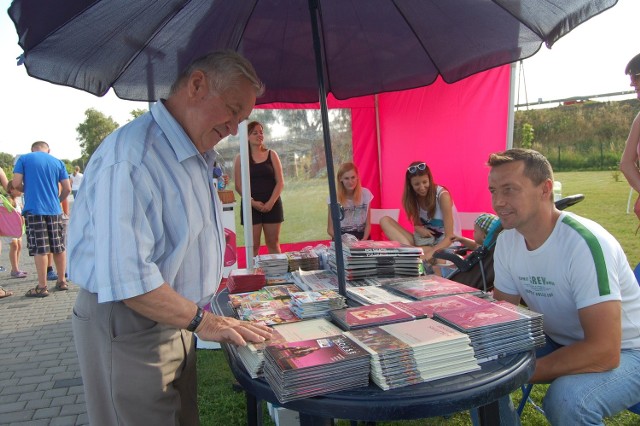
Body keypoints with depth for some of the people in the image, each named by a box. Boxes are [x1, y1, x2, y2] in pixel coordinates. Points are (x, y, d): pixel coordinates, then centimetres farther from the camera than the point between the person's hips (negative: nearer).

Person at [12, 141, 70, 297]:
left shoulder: (23, 159, 4)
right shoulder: (58, 162, 10)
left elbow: (16, 184, -5)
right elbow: (67, 189, 5)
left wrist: (28, 190, 15)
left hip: (34, 209, -3)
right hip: (54, 210, 3)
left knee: (40, 249, -3)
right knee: (58, 247, 11)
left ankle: (42, 287, 0)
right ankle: (62, 281, 19)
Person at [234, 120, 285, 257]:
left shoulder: (272, 155, 6)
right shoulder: (241, 158, 3)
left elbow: (280, 182, 2)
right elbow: (239, 186, -1)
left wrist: (271, 202, -11)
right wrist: (253, 202, -14)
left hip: (272, 205, 1)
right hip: (251, 206, -1)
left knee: (273, 244, 7)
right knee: (253, 245, 1)